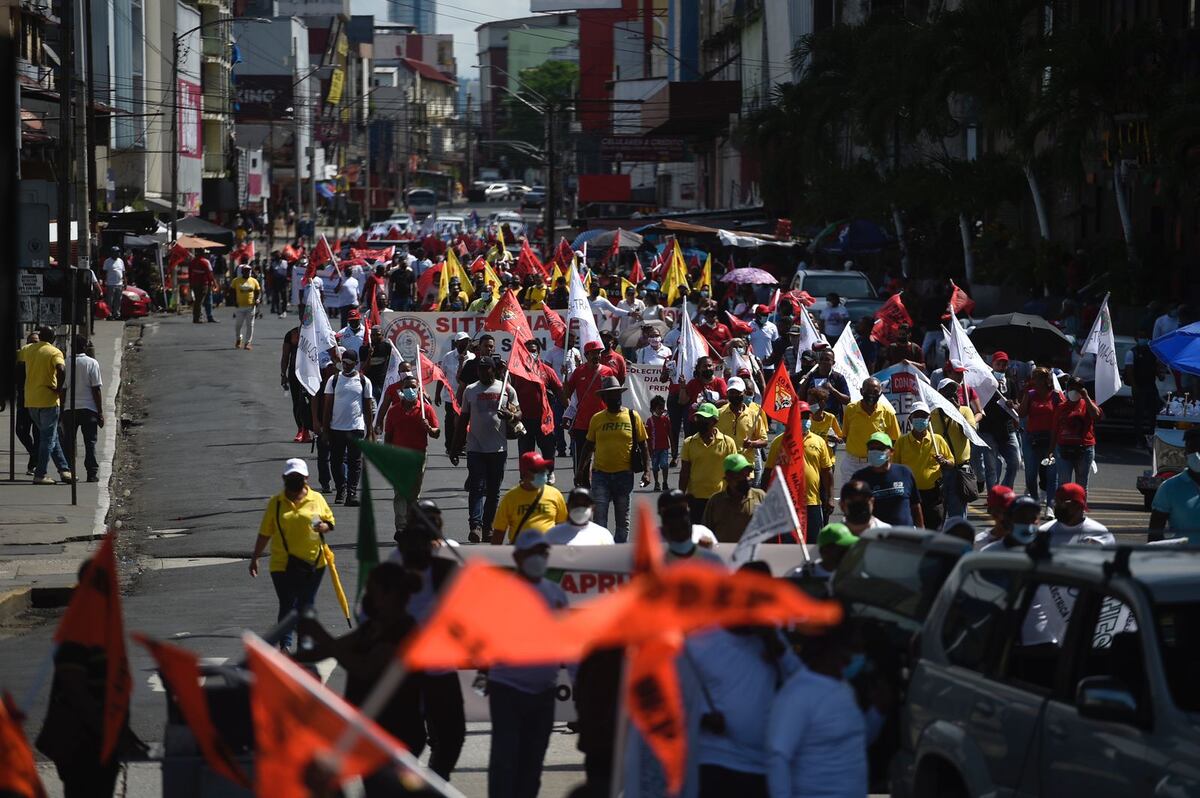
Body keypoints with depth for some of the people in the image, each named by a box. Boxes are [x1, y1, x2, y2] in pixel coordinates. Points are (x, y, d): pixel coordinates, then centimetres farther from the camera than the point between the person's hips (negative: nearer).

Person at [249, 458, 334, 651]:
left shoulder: (316, 499, 4)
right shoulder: (276, 503, 3)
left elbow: (329, 520, 12)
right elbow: (265, 533, 7)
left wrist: (323, 527, -12)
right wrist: (255, 558, 7)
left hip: (313, 562, 1)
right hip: (283, 564, -1)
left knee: (306, 606, 10)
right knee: (287, 606, -6)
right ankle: (285, 645, -6)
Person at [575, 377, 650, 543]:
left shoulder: (633, 417, 2)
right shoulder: (597, 419, 4)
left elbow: (643, 446, 5)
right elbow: (588, 446, 12)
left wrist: (646, 470, -4)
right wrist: (580, 470, 8)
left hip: (624, 475, 0)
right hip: (601, 474, 0)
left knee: (623, 520, 9)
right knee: (599, 517, -10)